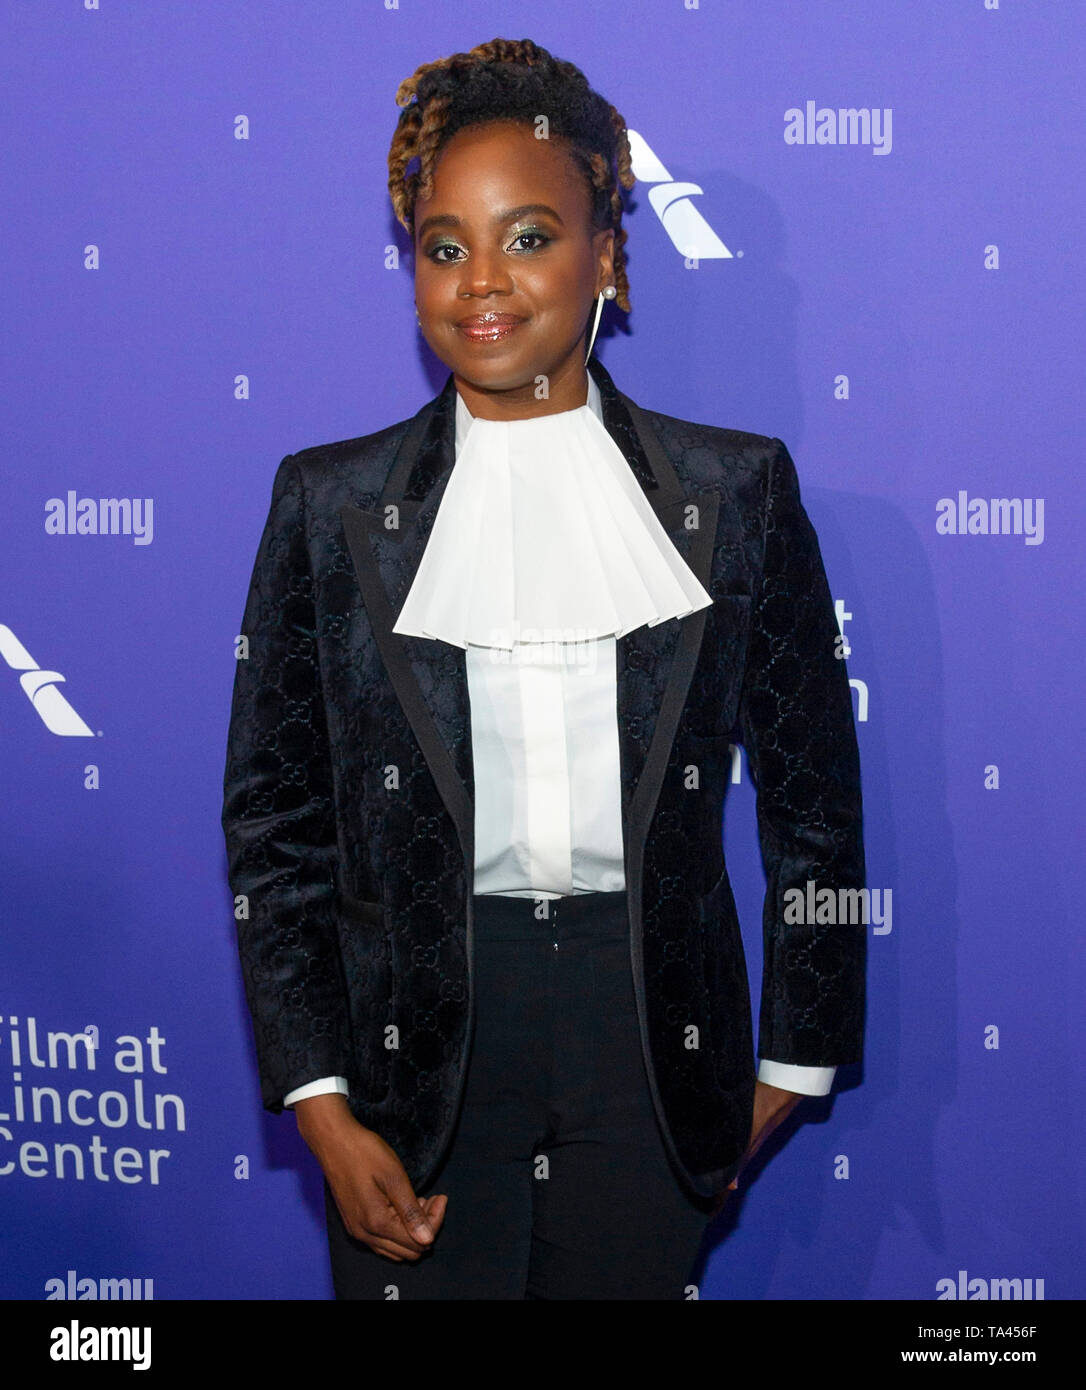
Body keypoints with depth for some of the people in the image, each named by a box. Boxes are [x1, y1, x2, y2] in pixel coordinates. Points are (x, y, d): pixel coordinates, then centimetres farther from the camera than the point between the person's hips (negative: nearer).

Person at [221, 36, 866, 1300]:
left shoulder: (738, 492, 2)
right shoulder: (329, 503, 2)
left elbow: (813, 802, 6)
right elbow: (273, 826, 3)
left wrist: (792, 1067, 7)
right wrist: (322, 1110, -3)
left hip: (654, 1039, 0)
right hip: (420, 1042, 0)